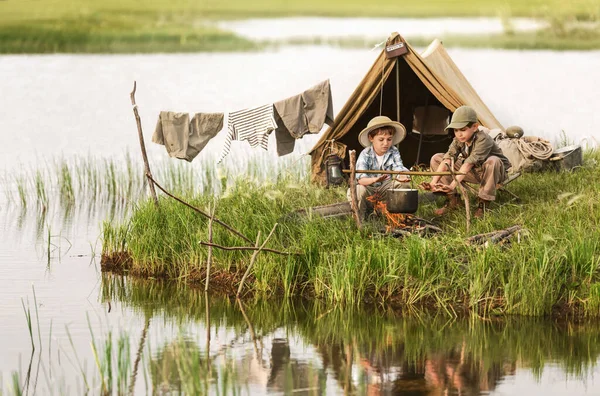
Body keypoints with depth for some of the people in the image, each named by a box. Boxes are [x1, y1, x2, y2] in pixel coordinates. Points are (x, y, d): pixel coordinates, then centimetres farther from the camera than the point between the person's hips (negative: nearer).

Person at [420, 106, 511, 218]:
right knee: (436, 159, -7)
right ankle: (452, 199, -5)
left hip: (494, 172, -6)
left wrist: (452, 185, -51)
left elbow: (468, 164, -42)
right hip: (474, 173, 6)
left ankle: (483, 204, -26)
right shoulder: (458, 140, -12)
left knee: (492, 161, -44)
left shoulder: (483, 140, -32)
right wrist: (433, 183, -37)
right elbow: (447, 160, -23)